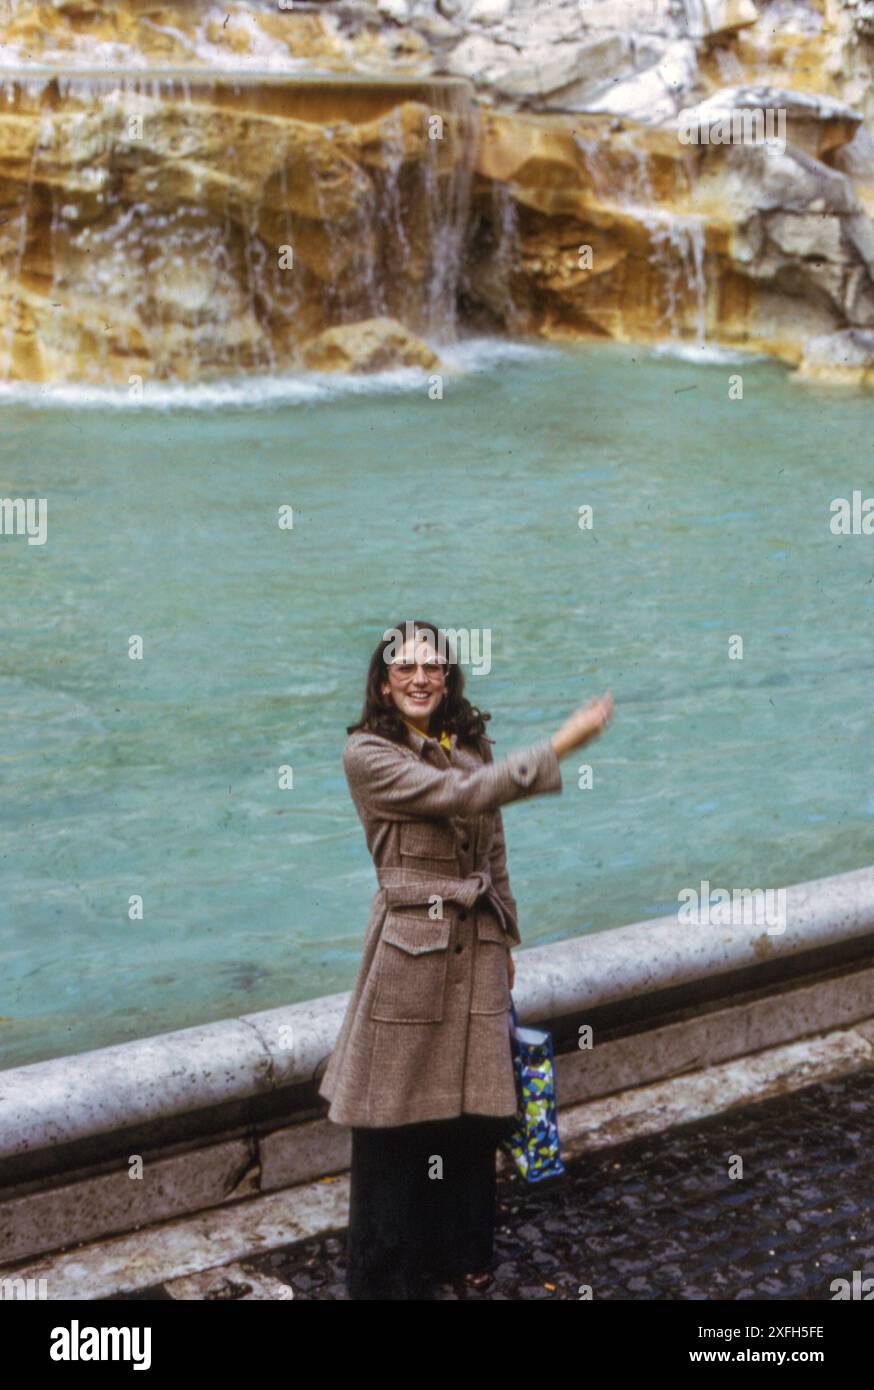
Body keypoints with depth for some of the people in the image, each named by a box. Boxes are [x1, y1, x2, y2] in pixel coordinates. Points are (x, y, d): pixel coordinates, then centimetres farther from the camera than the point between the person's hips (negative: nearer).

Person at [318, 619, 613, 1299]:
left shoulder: (471, 745, 10)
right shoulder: (368, 753, -10)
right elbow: (460, 795, -22)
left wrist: (505, 941, 17)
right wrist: (561, 744, -23)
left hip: (478, 944, 6)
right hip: (410, 945, -5)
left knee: (474, 1106, 13)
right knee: (398, 1113, 3)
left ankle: (463, 1248, 33)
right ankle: (390, 1271, 20)